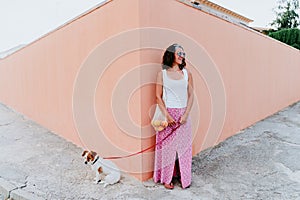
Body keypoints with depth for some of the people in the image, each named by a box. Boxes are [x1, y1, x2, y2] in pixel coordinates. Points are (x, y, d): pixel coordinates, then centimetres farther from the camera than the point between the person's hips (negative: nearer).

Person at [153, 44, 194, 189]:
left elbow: (190, 95, 4)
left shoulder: (187, 73, 5)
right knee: (167, 146, 5)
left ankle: (184, 177, 26)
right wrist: (167, 115, -11)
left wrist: (185, 114, -7)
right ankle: (166, 178, 21)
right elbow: (158, 97, -2)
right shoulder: (162, 73, -1)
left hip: (183, 114, 2)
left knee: (184, 146, 9)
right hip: (168, 113, -2)